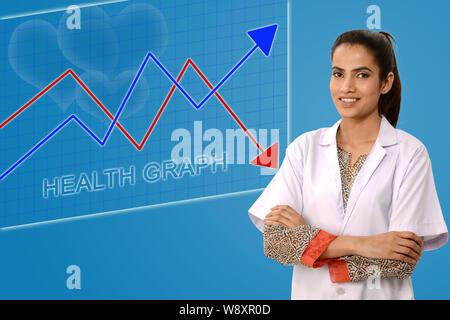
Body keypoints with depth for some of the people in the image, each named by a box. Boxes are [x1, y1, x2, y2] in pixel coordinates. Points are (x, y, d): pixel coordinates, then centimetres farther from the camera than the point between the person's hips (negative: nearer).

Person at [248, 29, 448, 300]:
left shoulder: (410, 153, -8)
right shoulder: (305, 147, 0)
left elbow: (403, 263, -16)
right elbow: (273, 242, -9)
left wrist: (307, 237, -15)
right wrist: (359, 245, -19)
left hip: (381, 295, -2)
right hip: (312, 293, 2)